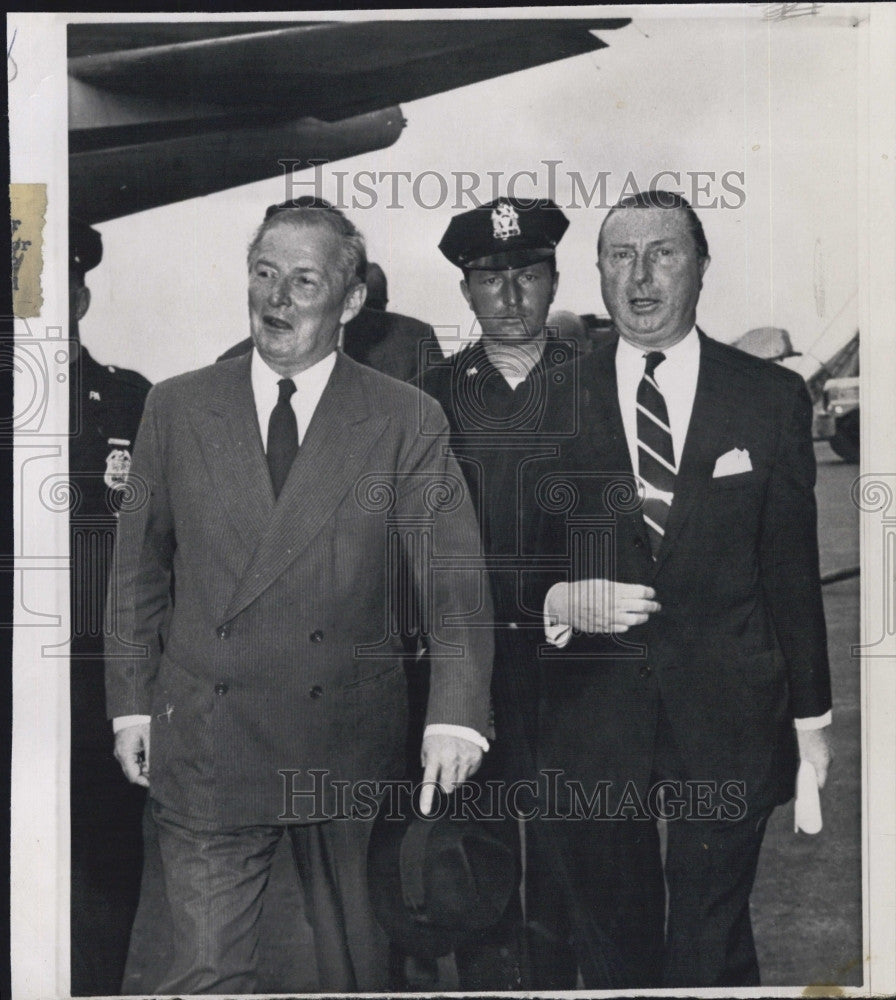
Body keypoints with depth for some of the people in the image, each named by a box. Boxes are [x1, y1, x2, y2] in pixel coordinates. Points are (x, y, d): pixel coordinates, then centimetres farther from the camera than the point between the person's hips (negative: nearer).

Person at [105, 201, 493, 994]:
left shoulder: (407, 421, -2)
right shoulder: (176, 408, 5)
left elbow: (454, 575, -8)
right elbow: (140, 567, 10)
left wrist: (456, 715, -21)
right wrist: (131, 703, 6)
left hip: (350, 747, 0)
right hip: (205, 744, 1)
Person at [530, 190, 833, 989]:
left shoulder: (773, 397, 1)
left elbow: (793, 569, 3)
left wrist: (810, 717, 5)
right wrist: (558, 601, -16)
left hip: (730, 716, 0)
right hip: (590, 713, 1)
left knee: (713, 950, 12)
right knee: (610, 943, 15)